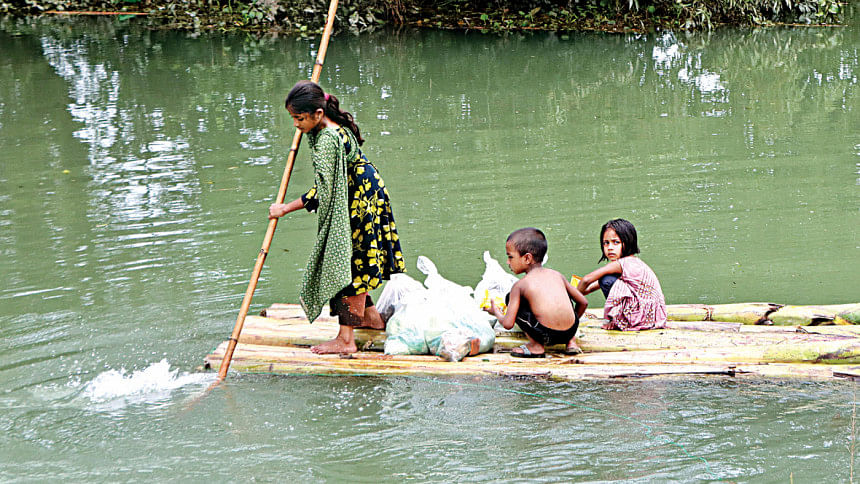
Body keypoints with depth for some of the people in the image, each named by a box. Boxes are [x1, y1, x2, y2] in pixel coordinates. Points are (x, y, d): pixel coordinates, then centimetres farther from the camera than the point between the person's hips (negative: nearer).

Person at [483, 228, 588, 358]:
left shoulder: (520, 285, 3)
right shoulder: (557, 275, 15)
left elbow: (508, 324, 0)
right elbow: (583, 302, 18)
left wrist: (496, 313, 24)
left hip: (546, 335, -5)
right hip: (571, 331, 5)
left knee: (510, 298, 12)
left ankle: (536, 345, 10)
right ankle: (571, 342, 25)